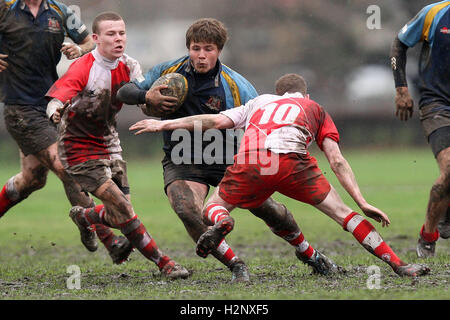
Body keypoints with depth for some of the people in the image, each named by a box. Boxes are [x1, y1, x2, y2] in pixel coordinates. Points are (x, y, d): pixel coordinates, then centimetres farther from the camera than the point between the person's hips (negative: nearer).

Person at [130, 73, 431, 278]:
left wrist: (164, 124, 32)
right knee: (341, 211, 10)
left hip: (249, 163, 1)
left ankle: (221, 221, -13)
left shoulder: (259, 102, 36)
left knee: (213, 205, 24)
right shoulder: (315, 109, 32)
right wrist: (362, 202, 18)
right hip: (291, 159, -1)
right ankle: (399, 265, 1)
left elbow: (217, 120, 25)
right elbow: (337, 161, 21)